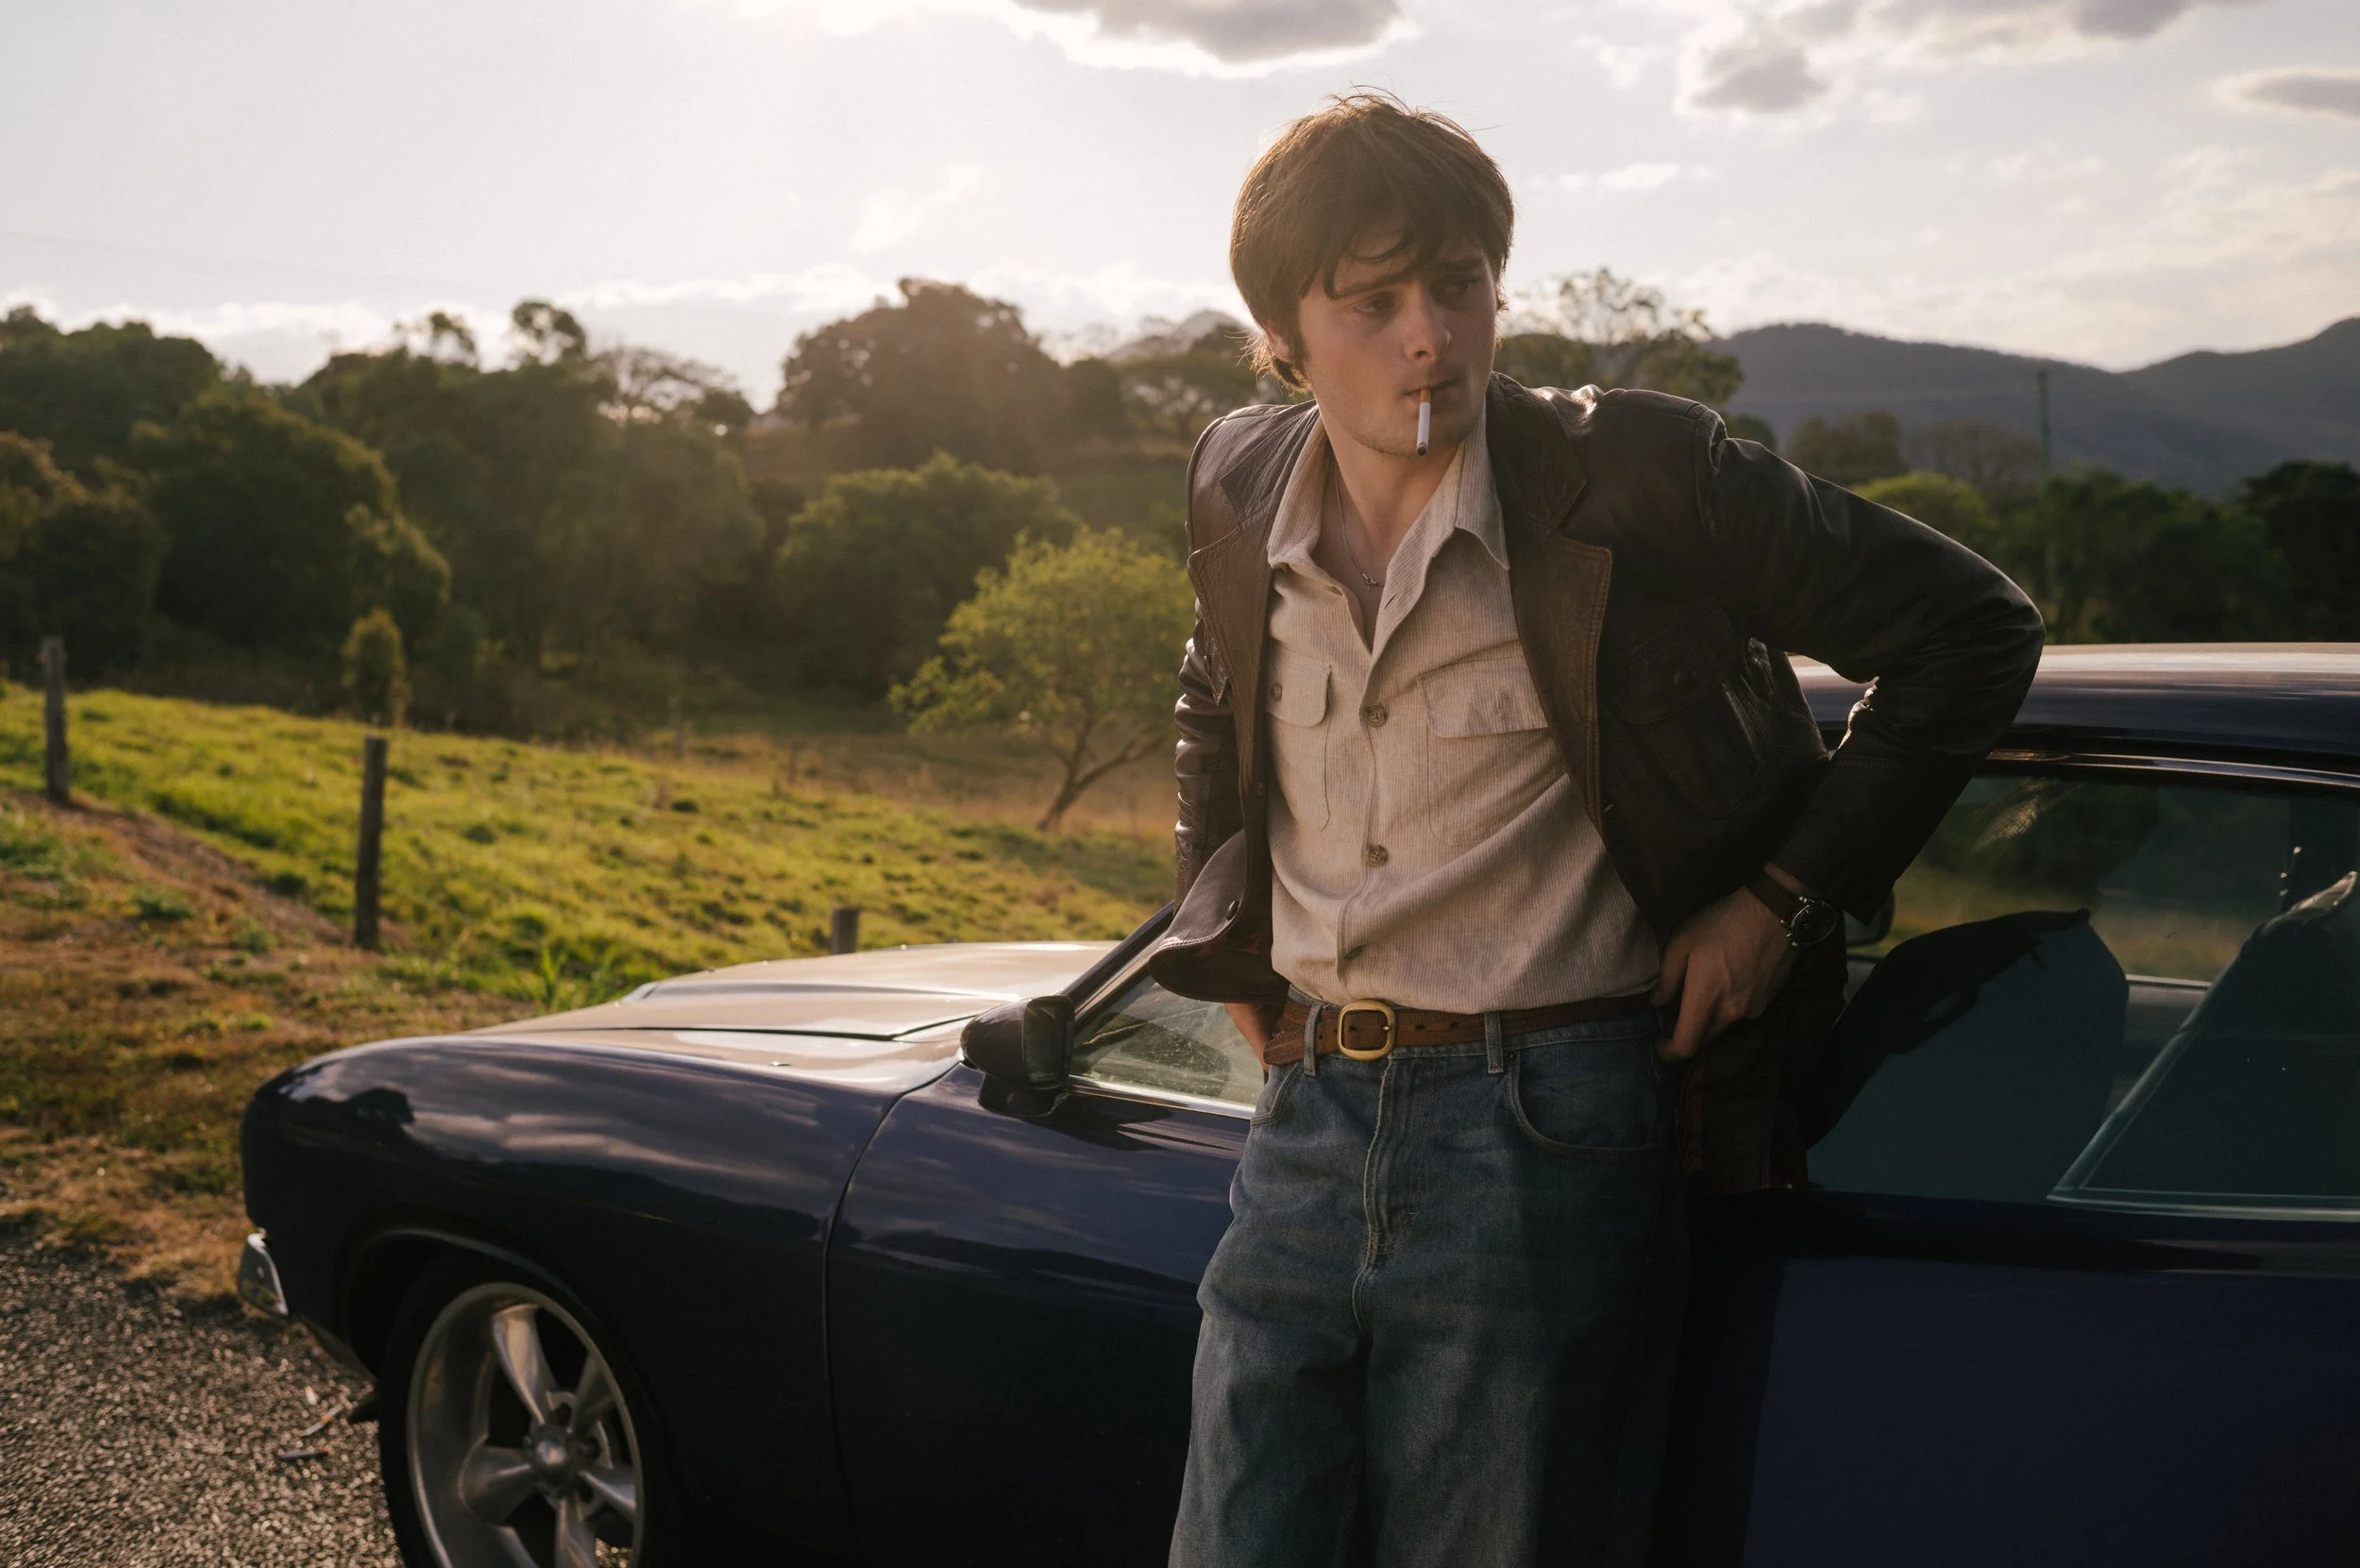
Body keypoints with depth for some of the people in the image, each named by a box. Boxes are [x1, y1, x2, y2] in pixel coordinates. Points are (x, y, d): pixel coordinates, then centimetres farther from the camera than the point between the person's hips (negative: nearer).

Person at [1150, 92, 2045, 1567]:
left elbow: (1973, 628, -2)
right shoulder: (1239, 488, 5)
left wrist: (1785, 895, -6)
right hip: (1304, 1127, 5)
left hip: (1548, 1136, -5)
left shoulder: (1632, 476, -10)